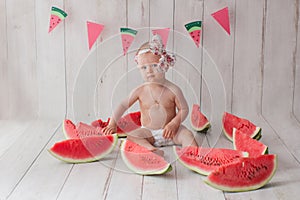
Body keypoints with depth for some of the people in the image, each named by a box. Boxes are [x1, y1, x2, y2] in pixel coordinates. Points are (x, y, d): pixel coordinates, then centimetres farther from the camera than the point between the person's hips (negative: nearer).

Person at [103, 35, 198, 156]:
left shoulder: (173, 90, -9)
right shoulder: (140, 91, -6)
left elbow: (184, 109, -3)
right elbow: (123, 105, 0)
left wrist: (174, 124, -18)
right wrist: (112, 124, -8)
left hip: (169, 130, -1)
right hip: (149, 132, 1)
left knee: (187, 135, -26)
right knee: (131, 136, -25)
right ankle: (151, 149, -41)